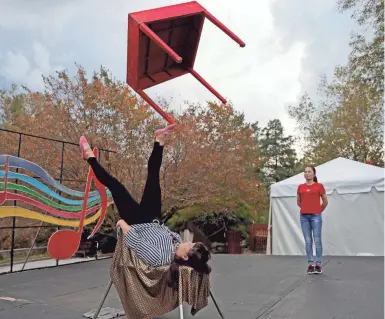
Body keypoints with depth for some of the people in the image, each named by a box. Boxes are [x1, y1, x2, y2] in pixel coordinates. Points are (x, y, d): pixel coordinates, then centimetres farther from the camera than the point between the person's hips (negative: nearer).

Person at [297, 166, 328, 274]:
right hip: (304, 217, 3)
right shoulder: (300, 187, 8)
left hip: (315, 216, -3)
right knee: (308, 241, 5)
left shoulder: (319, 186, -1)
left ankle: (318, 264, 8)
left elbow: (325, 201, 8)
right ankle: (310, 264, 11)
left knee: (317, 240, -2)